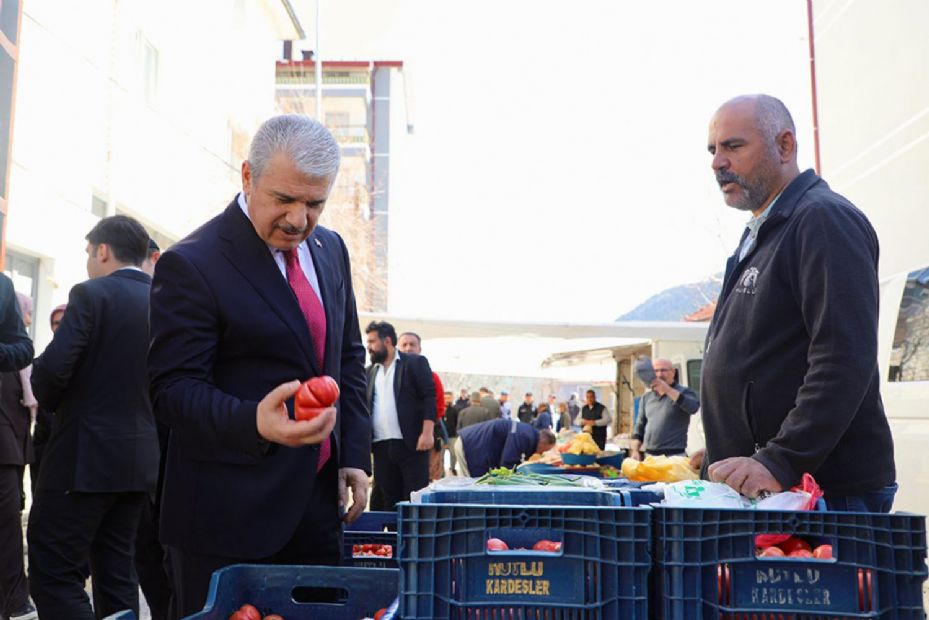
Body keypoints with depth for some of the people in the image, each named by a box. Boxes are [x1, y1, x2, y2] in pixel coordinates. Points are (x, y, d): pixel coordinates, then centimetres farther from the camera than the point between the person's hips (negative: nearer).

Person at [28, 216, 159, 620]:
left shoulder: (91, 295, -10)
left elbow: (52, 369, -18)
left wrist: (50, 400, 2)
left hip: (85, 457, -7)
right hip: (140, 458, 7)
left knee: (51, 573, 0)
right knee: (116, 568, 15)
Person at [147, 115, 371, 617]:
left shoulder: (330, 249, 8)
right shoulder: (190, 264, -13)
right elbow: (173, 389, -15)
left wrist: (354, 454, 7)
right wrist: (255, 423, -33)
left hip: (320, 505, 6)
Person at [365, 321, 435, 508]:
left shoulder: (415, 363, 1)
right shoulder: (370, 371, 17)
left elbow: (429, 397, -5)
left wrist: (427, 433, -15)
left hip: (411, 443, -5)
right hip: (381, 445, 5)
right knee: (388, 500, 7)